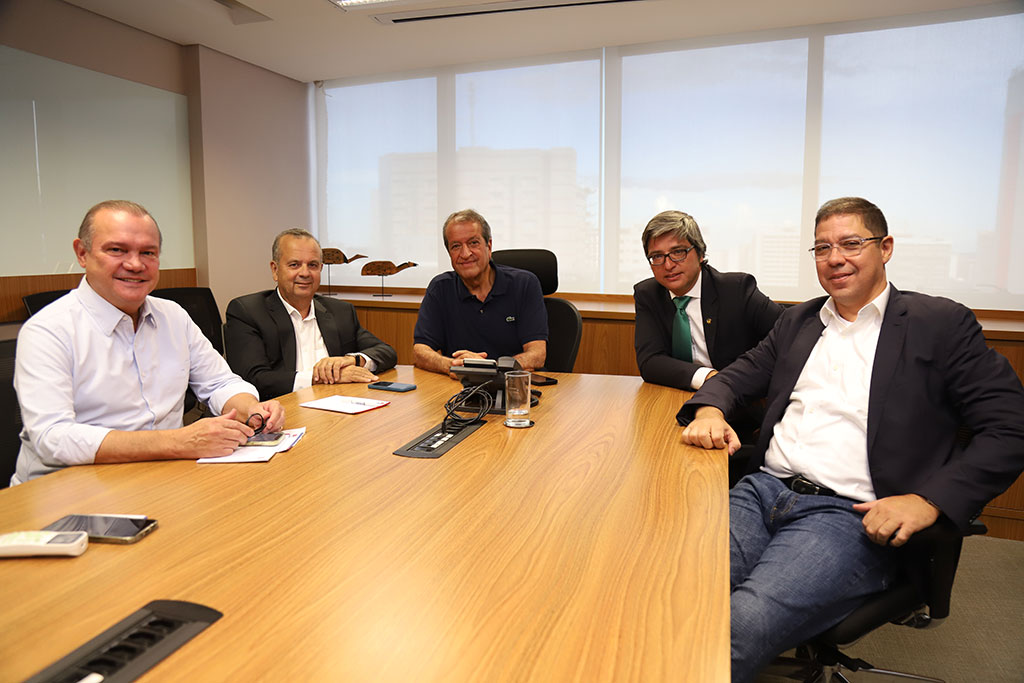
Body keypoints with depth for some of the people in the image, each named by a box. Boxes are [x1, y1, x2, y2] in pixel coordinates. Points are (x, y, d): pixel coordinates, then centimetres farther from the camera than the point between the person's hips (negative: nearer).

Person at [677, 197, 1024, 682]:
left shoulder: (941, 323, 7)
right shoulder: (797, 321, 22)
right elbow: (739, 375, 23)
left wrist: (930, 501, -13)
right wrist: (710, 409, -2)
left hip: (849, 514, -4)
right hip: (763, 490, 5)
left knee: (739, 628, -30)